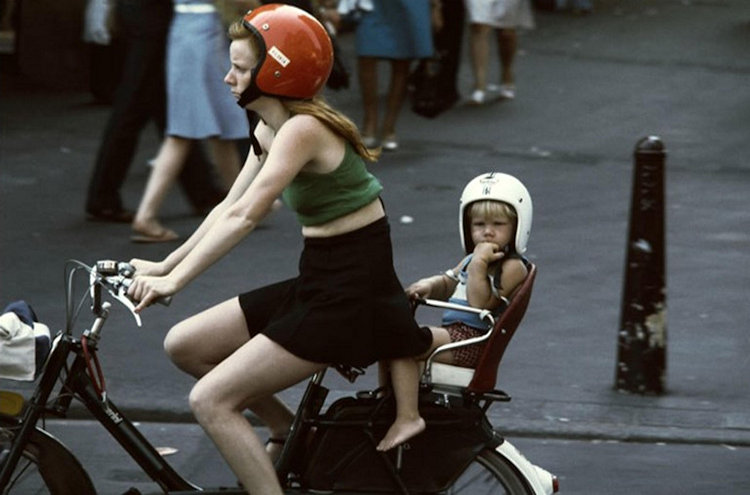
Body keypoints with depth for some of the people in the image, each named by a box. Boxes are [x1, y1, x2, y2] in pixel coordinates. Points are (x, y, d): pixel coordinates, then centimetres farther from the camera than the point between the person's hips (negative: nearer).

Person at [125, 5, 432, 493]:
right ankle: (286, 429, 20)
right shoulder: (269, 131, 9)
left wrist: (174, 281, -28)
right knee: (184, 345, 10)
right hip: (318, 285, 10)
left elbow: (245, 215, -27)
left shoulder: (302, 129, -20)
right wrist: (165, 265, 8)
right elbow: (229, 207, 13)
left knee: (212, 399, -13)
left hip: (352, 295, -10)